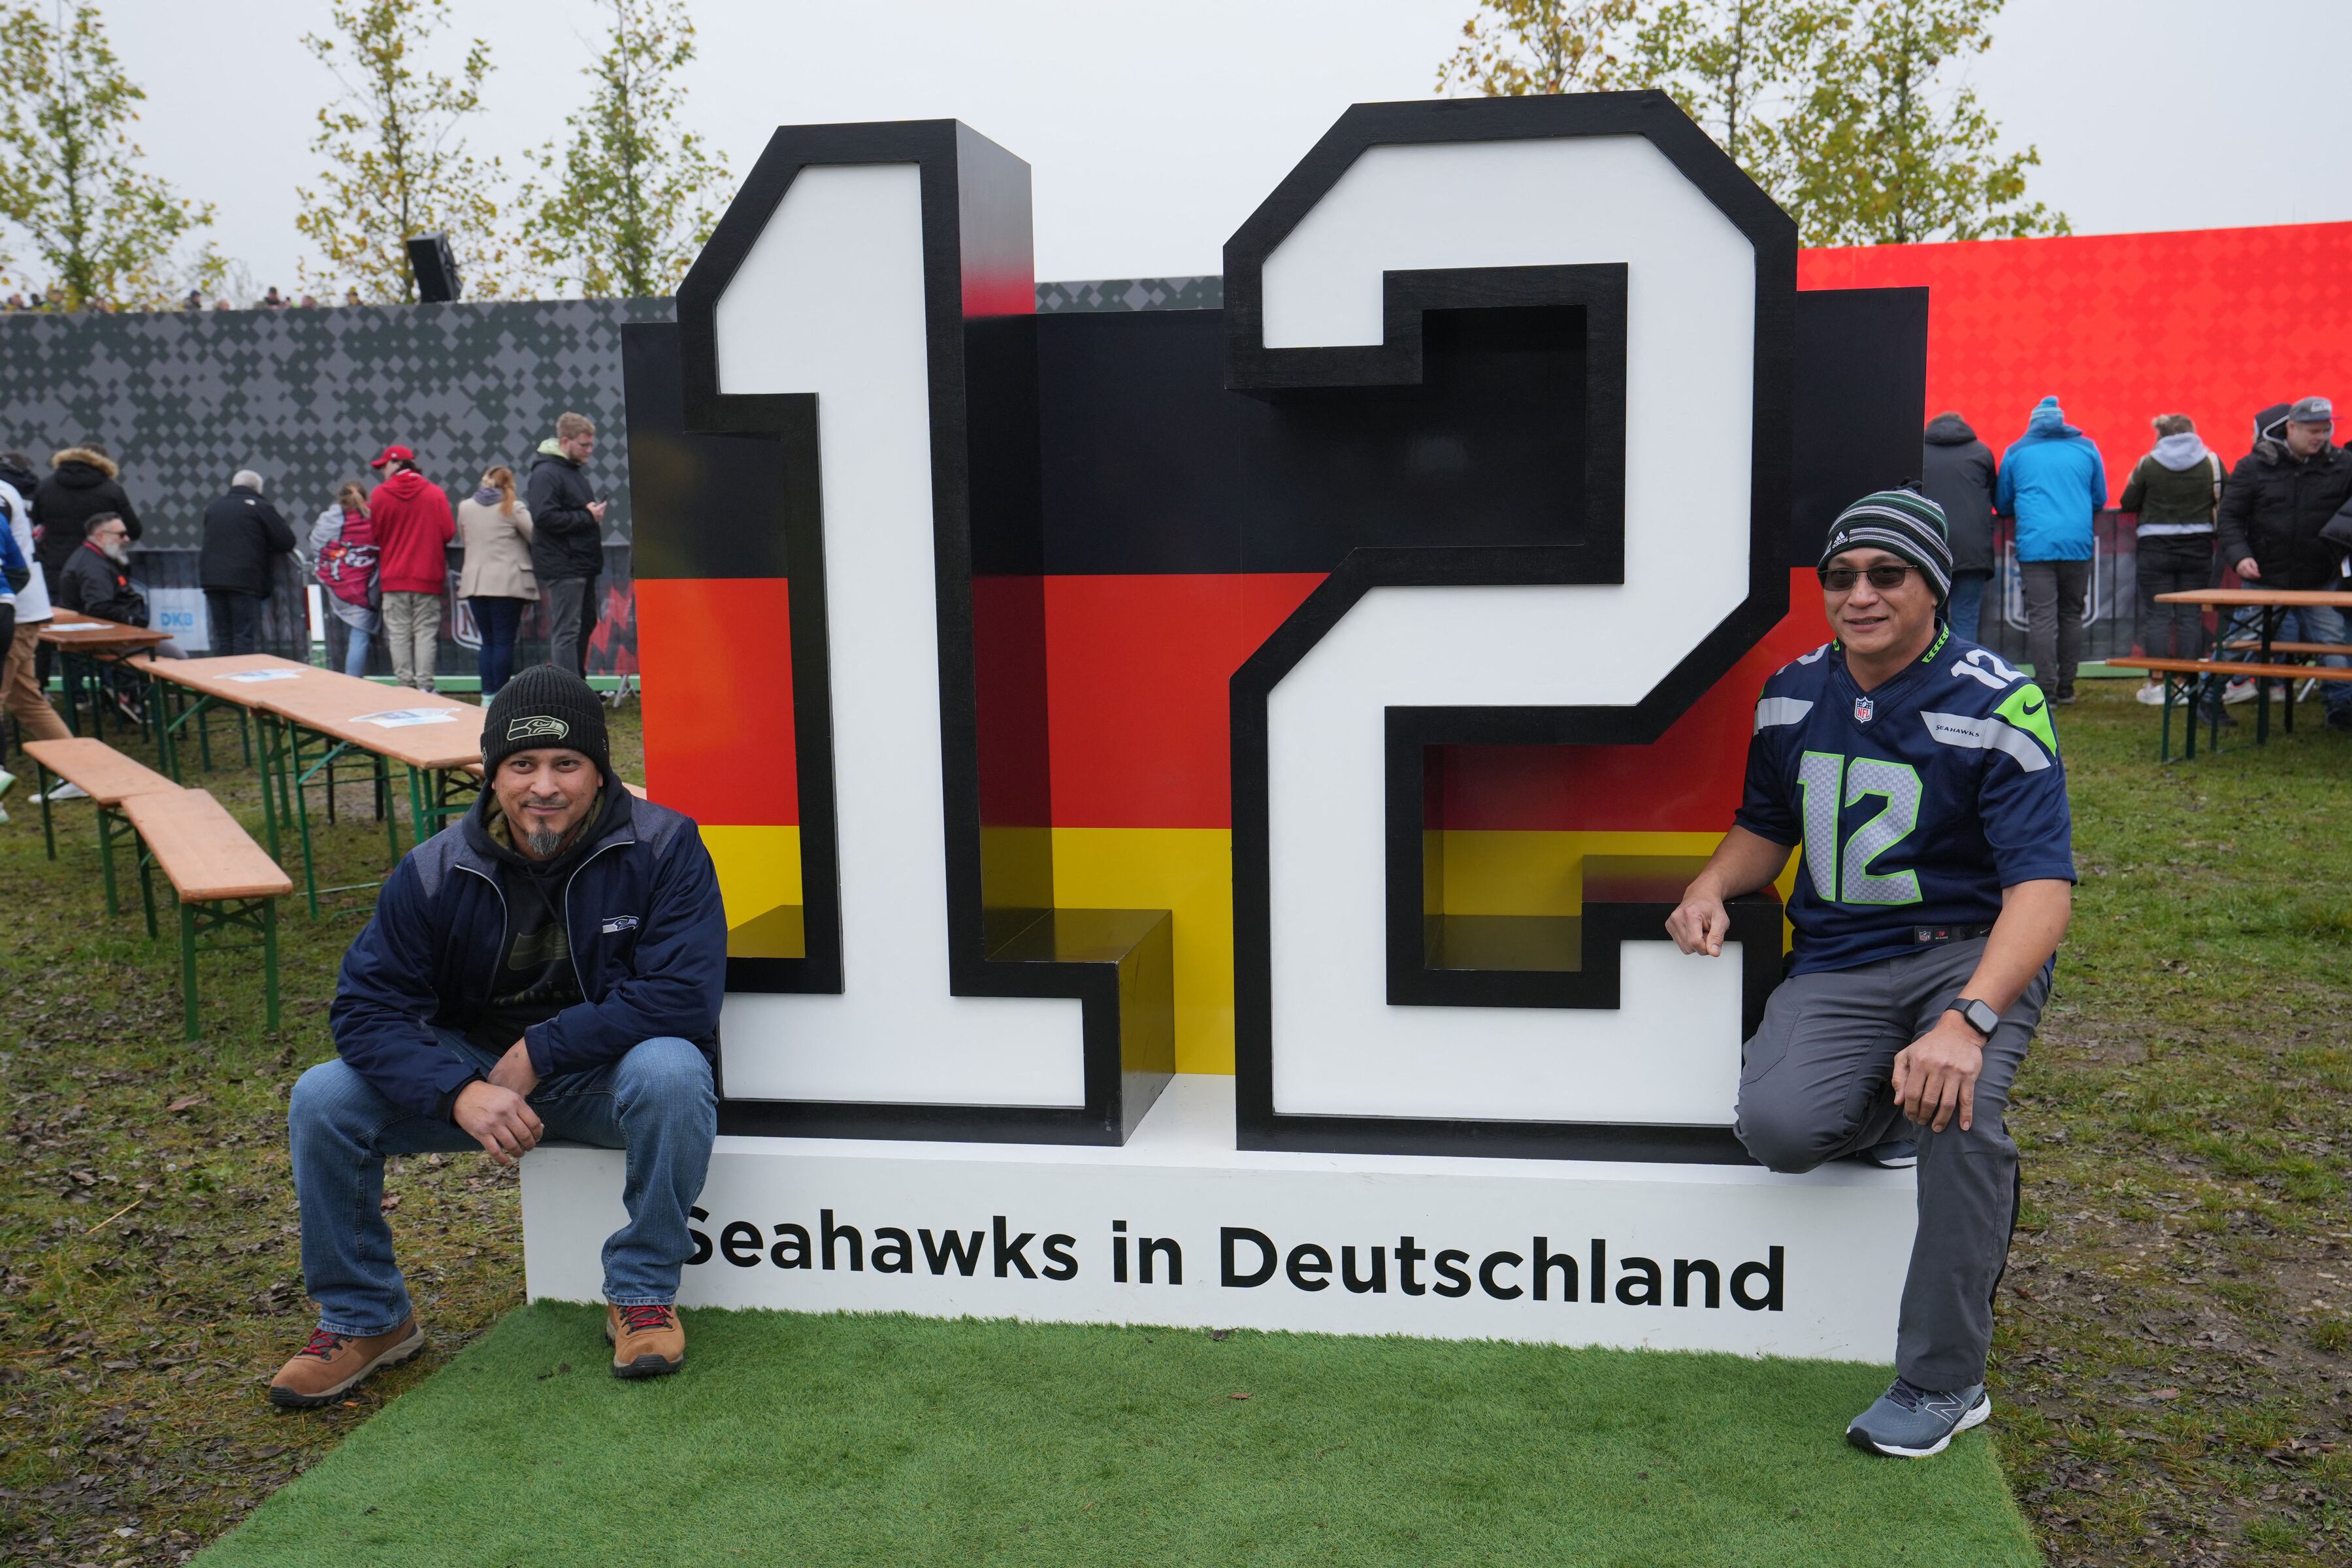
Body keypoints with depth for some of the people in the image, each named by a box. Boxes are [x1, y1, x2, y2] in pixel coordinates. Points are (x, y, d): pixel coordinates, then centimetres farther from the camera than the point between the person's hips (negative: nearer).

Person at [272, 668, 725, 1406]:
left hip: (605, 1072, -3)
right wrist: (459, 1093, -29)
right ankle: (364, 1318, 6)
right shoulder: (434, 871, -7)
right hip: (472, 1066, 3)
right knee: (322, 1099, -15)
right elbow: (367, 1006, -11)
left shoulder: (663, 847, -16)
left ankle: (643, 1293, -13)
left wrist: (540, 1053, -23)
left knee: (670, 1071, -37)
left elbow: (684, 996, -24)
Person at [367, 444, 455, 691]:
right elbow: (449, 532, -6)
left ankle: (405, 685, 4)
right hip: (428, 577, 0)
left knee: (399, 633, 5)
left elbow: (374, 535, 2)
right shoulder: (435, 493, -3)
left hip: (393, 576, 0)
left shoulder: (380, 495, -2)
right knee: (426, 631, 3)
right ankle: (424, 686, -1)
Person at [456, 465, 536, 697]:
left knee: (488, 641, 12)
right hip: (507, 583, -5)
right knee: (504, 641, -1)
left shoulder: (465, 507, 9)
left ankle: (488, 695, 9)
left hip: (475, 583, 5)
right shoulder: (514, 508, -7)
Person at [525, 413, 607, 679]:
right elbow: (545, 517, -25)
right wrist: (587, 517, -18)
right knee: (566, 630, -9)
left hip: (582, 565, 10)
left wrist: (594, 513, 13)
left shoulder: (573, 470, 20)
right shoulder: (546, 473, -12)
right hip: (562, 567, -10)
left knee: (585, 624, 16)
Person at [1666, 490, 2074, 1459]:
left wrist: (1967, 1019, -35)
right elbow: (1765, 826, 21)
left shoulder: (1997, 706, -13)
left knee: (1957, 1111, -33)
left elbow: (2041, 886, -20)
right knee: (1778, 1124, -25)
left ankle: (1942, 1383, -15)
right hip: (1838, 964, 4)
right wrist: (1711, 887, -3)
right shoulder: (1792, 695, 4)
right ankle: (1883, 1112, 13)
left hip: (1973, 953, -3)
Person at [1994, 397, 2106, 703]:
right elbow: (2100, 499, 18)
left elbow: (2002, 505, 15)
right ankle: (2066, 686, 15)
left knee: (2041, 616, -4)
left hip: (2034, 543, -2)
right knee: (2071, 614, 12)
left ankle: (2046, 686, -11)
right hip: (2078, 543, 2)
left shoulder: (2016, 451, 8)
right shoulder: (2086, 448, 11)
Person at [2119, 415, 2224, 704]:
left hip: (2156, 548, -2)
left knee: (2157, 616, 3)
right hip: (2198, 547, 2)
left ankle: (2156, 684, 2)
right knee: (2191, 616, 7)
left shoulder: (2148, 464, -5)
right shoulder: (2211, 461, 0)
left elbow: (2127, 503, -1)